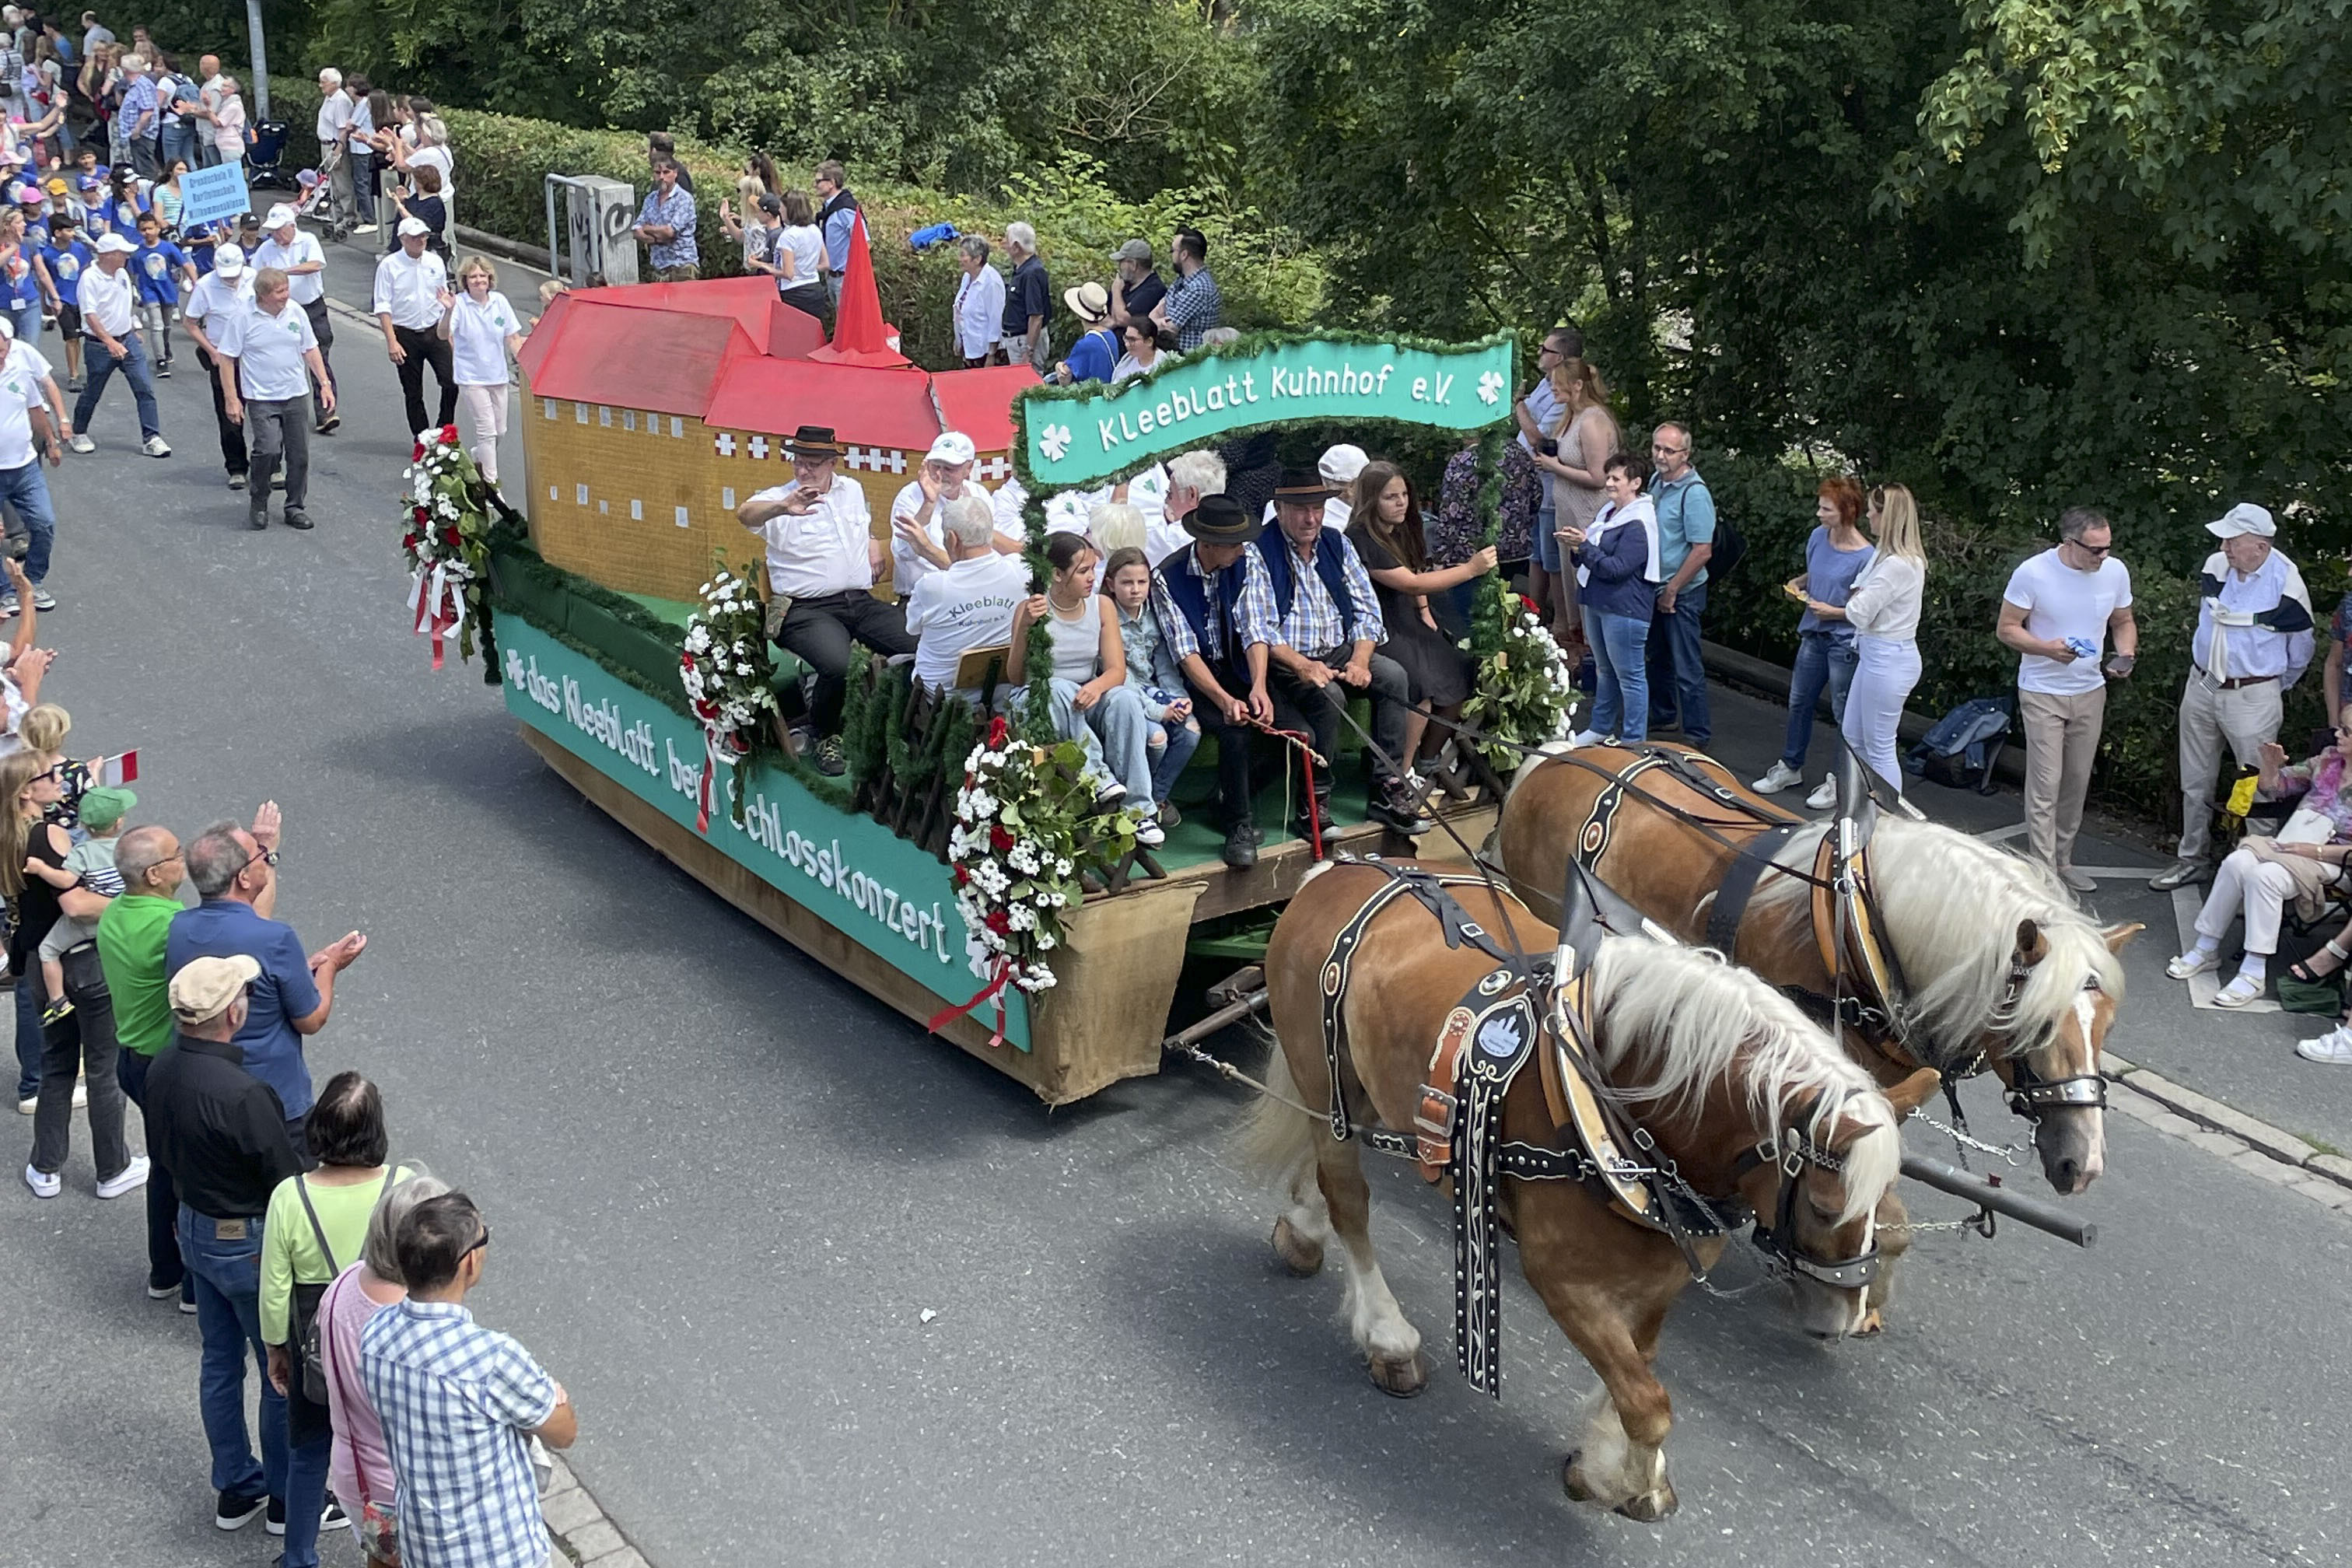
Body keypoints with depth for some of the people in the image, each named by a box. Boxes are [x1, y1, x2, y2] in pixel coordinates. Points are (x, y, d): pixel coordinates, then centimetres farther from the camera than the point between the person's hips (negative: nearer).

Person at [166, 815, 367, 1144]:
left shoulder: (178, 928, -7)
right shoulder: (276, 939, -26)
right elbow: (310, 1020, -13)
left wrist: (307, 966, 14)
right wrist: (330, 966, 2)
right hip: (276, 1105, -6)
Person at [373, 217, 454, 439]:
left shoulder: (435, 262, 5)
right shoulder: (389, 266, -7)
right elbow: (383, 308, -8)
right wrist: (392, 341, -15)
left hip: (435, 331, 3)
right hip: (406, 336, -3)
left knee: (451, 382, -9)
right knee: (413, 393, 5)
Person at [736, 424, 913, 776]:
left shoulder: (851, 490, 17)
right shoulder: (780, 500, -2)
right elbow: (745, 514, -25)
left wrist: (874, 545, 18)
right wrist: (782, 508, -46)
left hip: (861, 601, 5)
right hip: (808, 609, -5)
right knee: (838, 665, -35)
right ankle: (827, 737, -5)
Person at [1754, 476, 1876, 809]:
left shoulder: (1864, 556, -21)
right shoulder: (1818, 537, -1)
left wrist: (1830, 610, -26)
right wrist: (1796, 584, -2)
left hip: (1844, 641, -7)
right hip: (1813, 634, 7)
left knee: (1844, 713, 6)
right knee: (1799, 703, 19)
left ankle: (1840, 782, 20)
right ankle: (1790, 767, 36)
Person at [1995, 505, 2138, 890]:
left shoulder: (2115, 572, -4)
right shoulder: (2033, 573, -17)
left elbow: (2123, 622, 12)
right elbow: (2007, 629, -11)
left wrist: (2125, 654, -9)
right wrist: (2048, 649, -28)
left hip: (2090, 692, 5)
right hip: (2042, 693, -5)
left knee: (2077, 784, 13)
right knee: (2045, 786, -7)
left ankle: (2063, 862, 27)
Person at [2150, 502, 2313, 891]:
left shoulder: (2285, 583, -16)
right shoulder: (2215, 566, -3)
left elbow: (2300, 652, -1)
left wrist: (2272, 690, 10)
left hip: (2252, 698, -6)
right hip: (2201, 686, 6)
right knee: (2195, 782, 15)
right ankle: (2190, 859, 28)